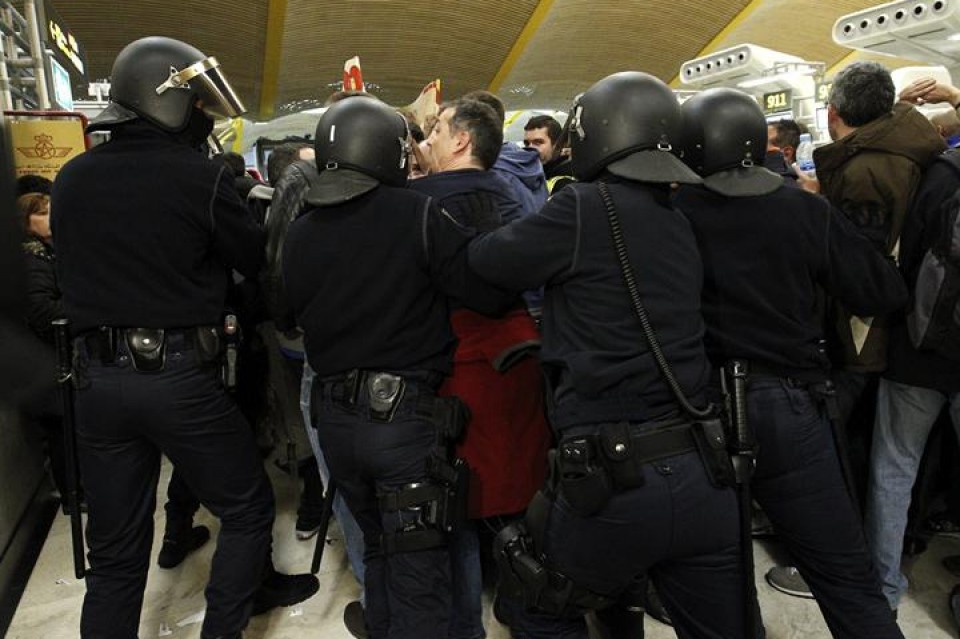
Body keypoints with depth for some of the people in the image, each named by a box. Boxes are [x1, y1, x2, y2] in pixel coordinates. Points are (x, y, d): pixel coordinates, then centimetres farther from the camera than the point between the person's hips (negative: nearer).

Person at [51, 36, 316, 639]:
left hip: (98, 378, 6)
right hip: (180, 373, -5)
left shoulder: (72, 178, 5)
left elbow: (72, 273, 17)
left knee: (115, 546, 16)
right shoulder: (201, 176, -12)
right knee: (248, 508, 16)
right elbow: (257, 258, 1)